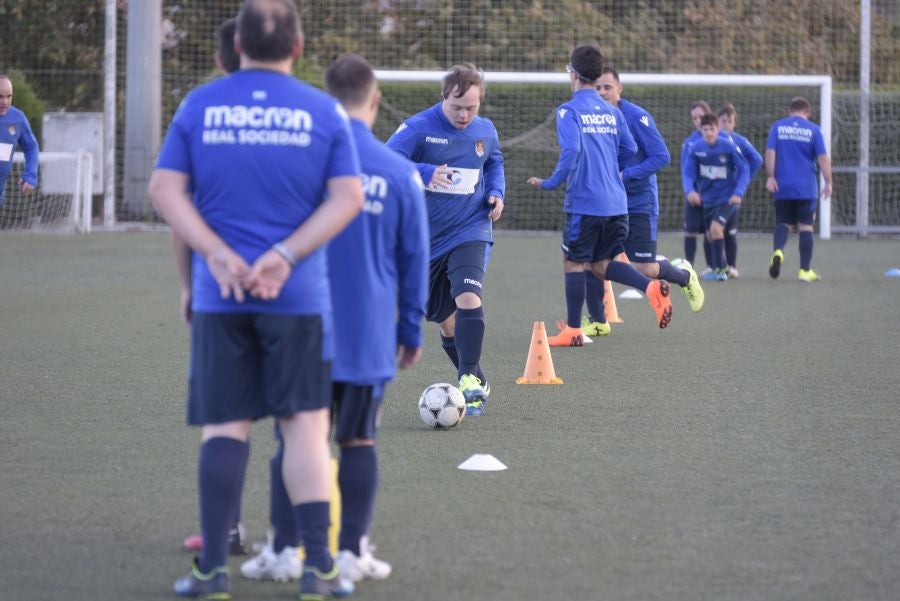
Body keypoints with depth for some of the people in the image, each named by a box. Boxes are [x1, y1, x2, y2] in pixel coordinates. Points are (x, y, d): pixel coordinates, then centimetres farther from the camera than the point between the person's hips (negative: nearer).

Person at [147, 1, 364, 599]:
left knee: (224, 426, 6)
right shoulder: (325, 113, 0)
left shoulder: (199, 106, 2)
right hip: (299, 297, -1)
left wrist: (218, 254, -9)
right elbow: (348, 197, -5)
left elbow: (164, 188, -2)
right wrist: (285, 255, -10)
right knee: (306, 424, 4)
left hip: (219, 297, 1)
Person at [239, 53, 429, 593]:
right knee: (358, 442, 6)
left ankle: (286, 551, 6)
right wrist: (411, 331, 14)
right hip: (368, 337, 0)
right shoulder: (400, 173, -3)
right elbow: (414, 260, 4)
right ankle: (351, 553, 5)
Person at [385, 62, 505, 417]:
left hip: (470, 231, 0)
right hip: (427, 237, 0)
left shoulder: (486, 131, 1)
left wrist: (496, 192, 1)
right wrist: (425, 172, -36)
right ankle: (477, 383, 28)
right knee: (445, 320, 10)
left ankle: (469, 379, -23)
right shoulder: (418, 128, -12)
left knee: (468, 298, -26)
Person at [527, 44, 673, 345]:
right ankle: (652, 287, -10)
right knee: (603, 264, 13)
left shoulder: (568, 111, -9)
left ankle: (573, 330, 12)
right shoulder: (612, 112, 11)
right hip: (616, 203, 6)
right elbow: (629, 151, 15)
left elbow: (571, 151, -23)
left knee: (573, 262, 7)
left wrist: (551, 182, -13)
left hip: (585, 202, -6)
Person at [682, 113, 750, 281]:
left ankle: (720, 268, -10)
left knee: (716, 228, -21)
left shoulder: (729, 147, -15)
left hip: (727, 197, -4)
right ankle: (719, 267, 26)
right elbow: (689, 173, -2)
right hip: (708, 198, 4)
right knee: (710, 235, 8)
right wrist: (690, 190, -22)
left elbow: (744, 170, -9)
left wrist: (739, 193, -19)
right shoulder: (695, 149, -6)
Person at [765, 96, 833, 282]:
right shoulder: (813, 130, 0)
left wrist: (770, 176, 0)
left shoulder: (777, 127, 4)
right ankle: (805, 270, 5)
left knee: (783, 223, 10)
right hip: (807, 188, -1)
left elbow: (770, 152, -3)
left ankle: (778, 251, -20)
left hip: (783, 187, 1)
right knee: (805, 226, 6)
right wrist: (828, 183, 2)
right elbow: (823, 158, -3)